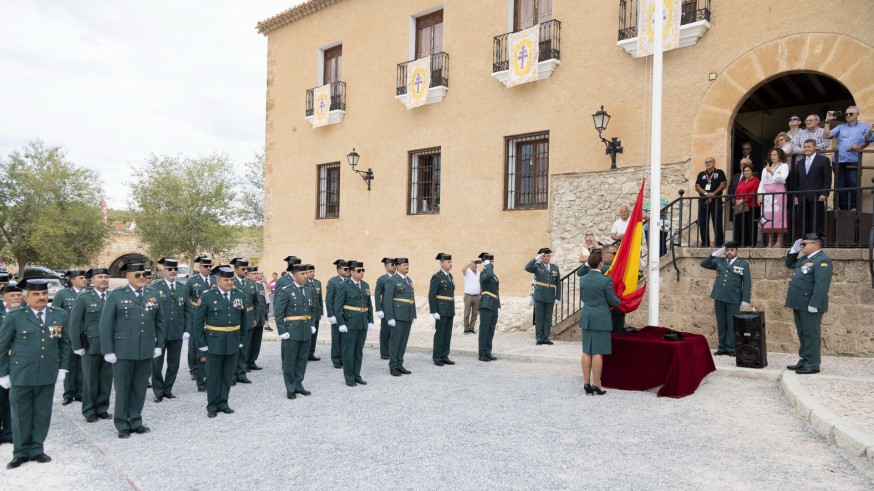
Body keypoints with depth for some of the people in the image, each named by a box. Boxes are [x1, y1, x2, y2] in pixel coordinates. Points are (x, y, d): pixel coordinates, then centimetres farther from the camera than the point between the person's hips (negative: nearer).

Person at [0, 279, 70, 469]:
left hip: (48, 375, 2)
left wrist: (62, 368, 6)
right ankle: (21, 452, 22)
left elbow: (65, 343, 10)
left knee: (42, 414, 9)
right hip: (21, 375, -2)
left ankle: (37, 449, 23)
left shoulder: (59, 315, 4)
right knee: (21, 415, 8)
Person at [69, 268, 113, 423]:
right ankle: (89, 411, 19)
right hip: (91, 346, -3)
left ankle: (102, 409, 21)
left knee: (106, 380, 8)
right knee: (90, 380, 7)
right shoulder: (84, 298, -2)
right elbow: (74, 323, -3)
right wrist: (77, 346, -7)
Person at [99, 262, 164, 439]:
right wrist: (108, 351, -8)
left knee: (140, 388, 10)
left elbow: (159, 322, 13)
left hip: (146, 351, 3)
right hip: (123, 351, -3)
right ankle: (122, 425, 19)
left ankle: (136, 421, 23)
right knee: (122, 389, 7)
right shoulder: (116, 295, -3)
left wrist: (159, 345, 8)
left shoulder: (153, 295, 8)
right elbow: (105, 324, -4)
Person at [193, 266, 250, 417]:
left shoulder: (240, 295, 3)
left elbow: (244, 319, 11)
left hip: (233, 342, 3)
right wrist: (201, 343, -7)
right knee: (213, 376, 6)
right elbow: (197, 322, -4)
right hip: (214, 342, -3)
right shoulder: (207, 296, -7)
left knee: (228, 375, 11)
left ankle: (223, 403, 24)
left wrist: (241, 340, 9)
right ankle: (212, 406, 19)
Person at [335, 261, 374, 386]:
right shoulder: (344, 286, -6)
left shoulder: (365, 285, 11)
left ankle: (357, 376, 20)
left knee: (359, 350, 10)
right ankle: (349, 378, 12)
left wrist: (370, 321, 8)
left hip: (363, 323, 5)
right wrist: (341, 324, -13)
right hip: (350, 323, -5)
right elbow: (338, 306, -8)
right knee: (349, 351, 2)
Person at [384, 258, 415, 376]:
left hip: (408, 316, 7)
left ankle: (399, 365, 18)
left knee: (403, 341, 10)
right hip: (397, 316, -7)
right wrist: (390, 318, -16)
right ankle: (393, 367, 6)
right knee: (395, 341, 0)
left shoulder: (409, 280, 15)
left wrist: (414, 316, 13)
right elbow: (387, 300, -11)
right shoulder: (392, 281, -7)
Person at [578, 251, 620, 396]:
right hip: (601, 319, -5)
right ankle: (596, 385, 2)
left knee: (586, 352, 9)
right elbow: (613, 301, -6)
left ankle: (586, 383, 14)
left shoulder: (583, 279, 4)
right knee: (598, 352, -2)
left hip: (586, 318, 6)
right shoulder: (606, 280, -14)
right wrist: (619, 301, 16)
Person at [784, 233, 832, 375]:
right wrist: (794, 250, 15)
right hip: (799, 304, 9)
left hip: (810, 306, -9)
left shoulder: (822, 261, -15)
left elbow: (821, 285, -23)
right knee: (803, 334, 15)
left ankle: (812, 364, 3)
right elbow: (789, 264, 31)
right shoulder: (804, 258, 15)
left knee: (811, 335, -3)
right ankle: (804, 361, 24)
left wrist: (814, 305, -27)